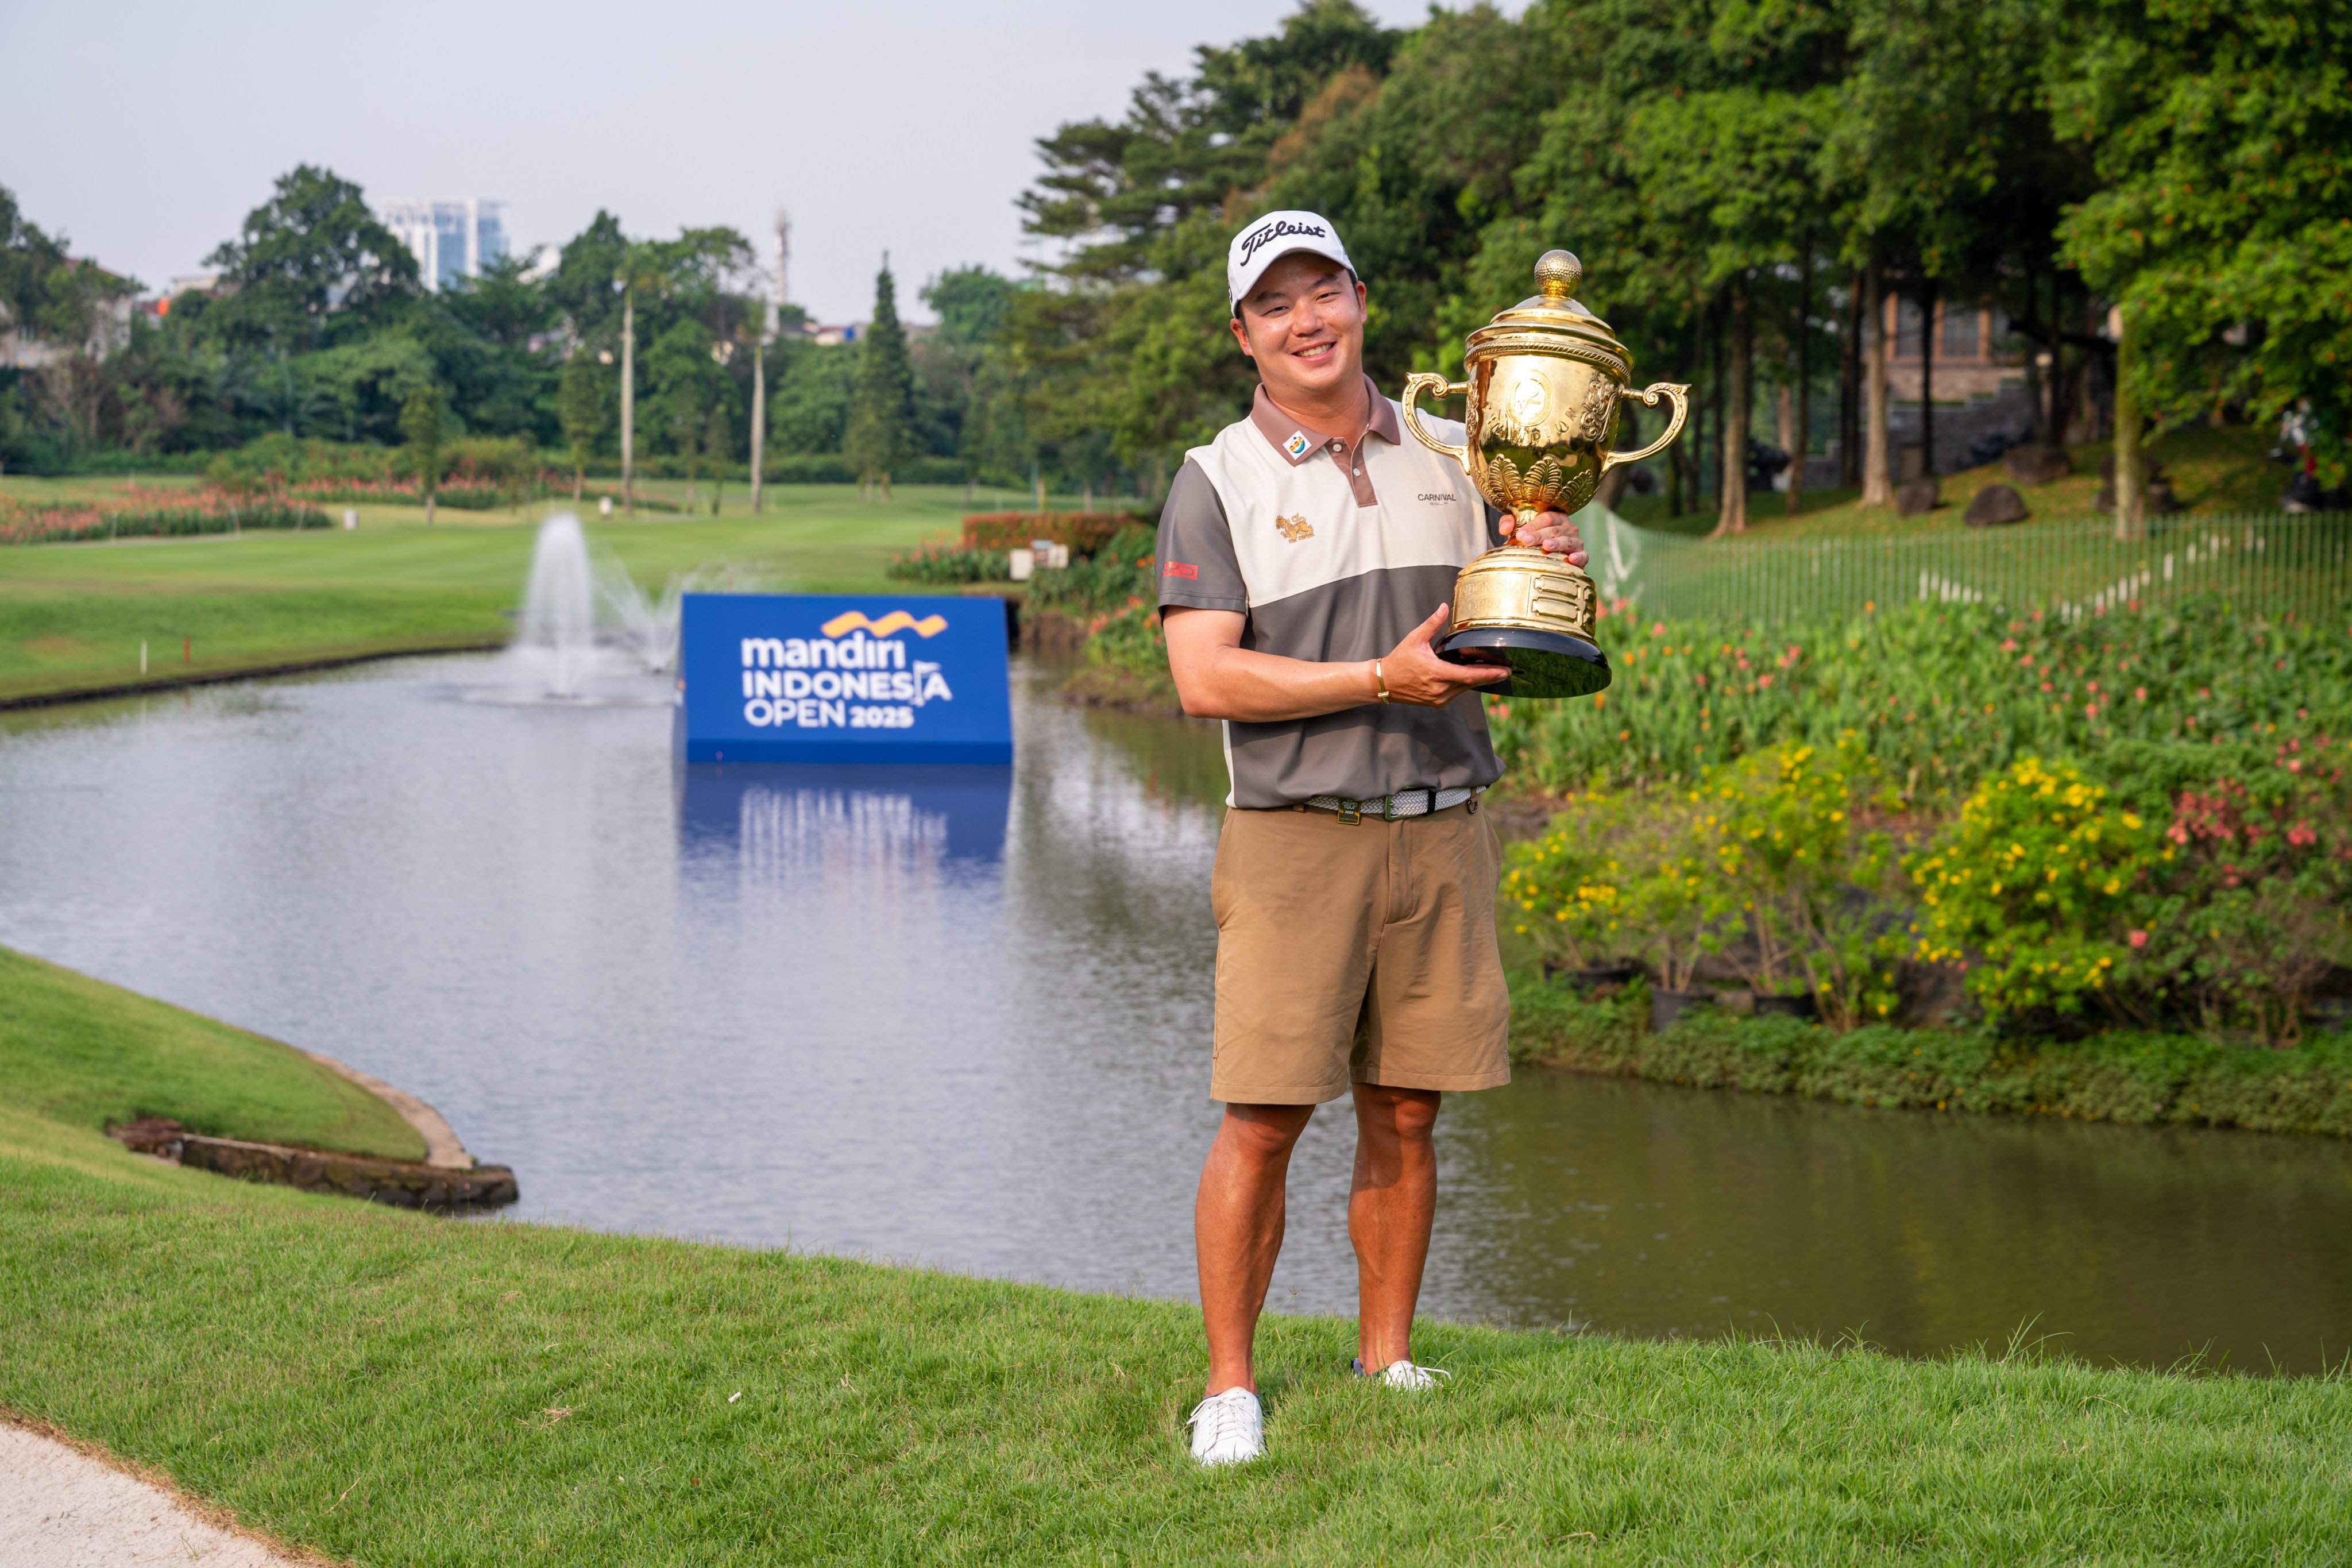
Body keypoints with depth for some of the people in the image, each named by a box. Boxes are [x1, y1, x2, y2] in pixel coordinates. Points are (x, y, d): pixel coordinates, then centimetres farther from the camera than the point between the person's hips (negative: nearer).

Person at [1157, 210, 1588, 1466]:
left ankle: (1388, 1361, 19)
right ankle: (1229, 1386, 3)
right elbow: (1204, 678, -11)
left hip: (1442, 833, 4)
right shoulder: (1217, 485, -1)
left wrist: (1554, 569, -3)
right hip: (1296, 837, -4)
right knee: (1261, 1120, -6)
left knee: (1403, 1116, 8)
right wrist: (1383, 679, -17)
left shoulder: (1446, 459, 12)